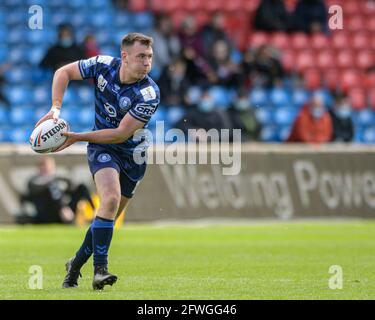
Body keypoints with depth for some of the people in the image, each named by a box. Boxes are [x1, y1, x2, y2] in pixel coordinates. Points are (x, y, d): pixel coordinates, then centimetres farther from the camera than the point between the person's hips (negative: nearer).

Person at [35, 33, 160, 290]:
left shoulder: (150, 94, -25)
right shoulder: (103, 65, -17)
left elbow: (121, 134, -25)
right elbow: (64, 72, -1)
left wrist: (78, 137, -26)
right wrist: (56, 108, -14)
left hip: (133, 154, 1)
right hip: (101, 147, -1)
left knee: (109, 216, 8)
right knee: (111, 199, -25)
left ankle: (77, 263, 30)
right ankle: (100, 269, -25)